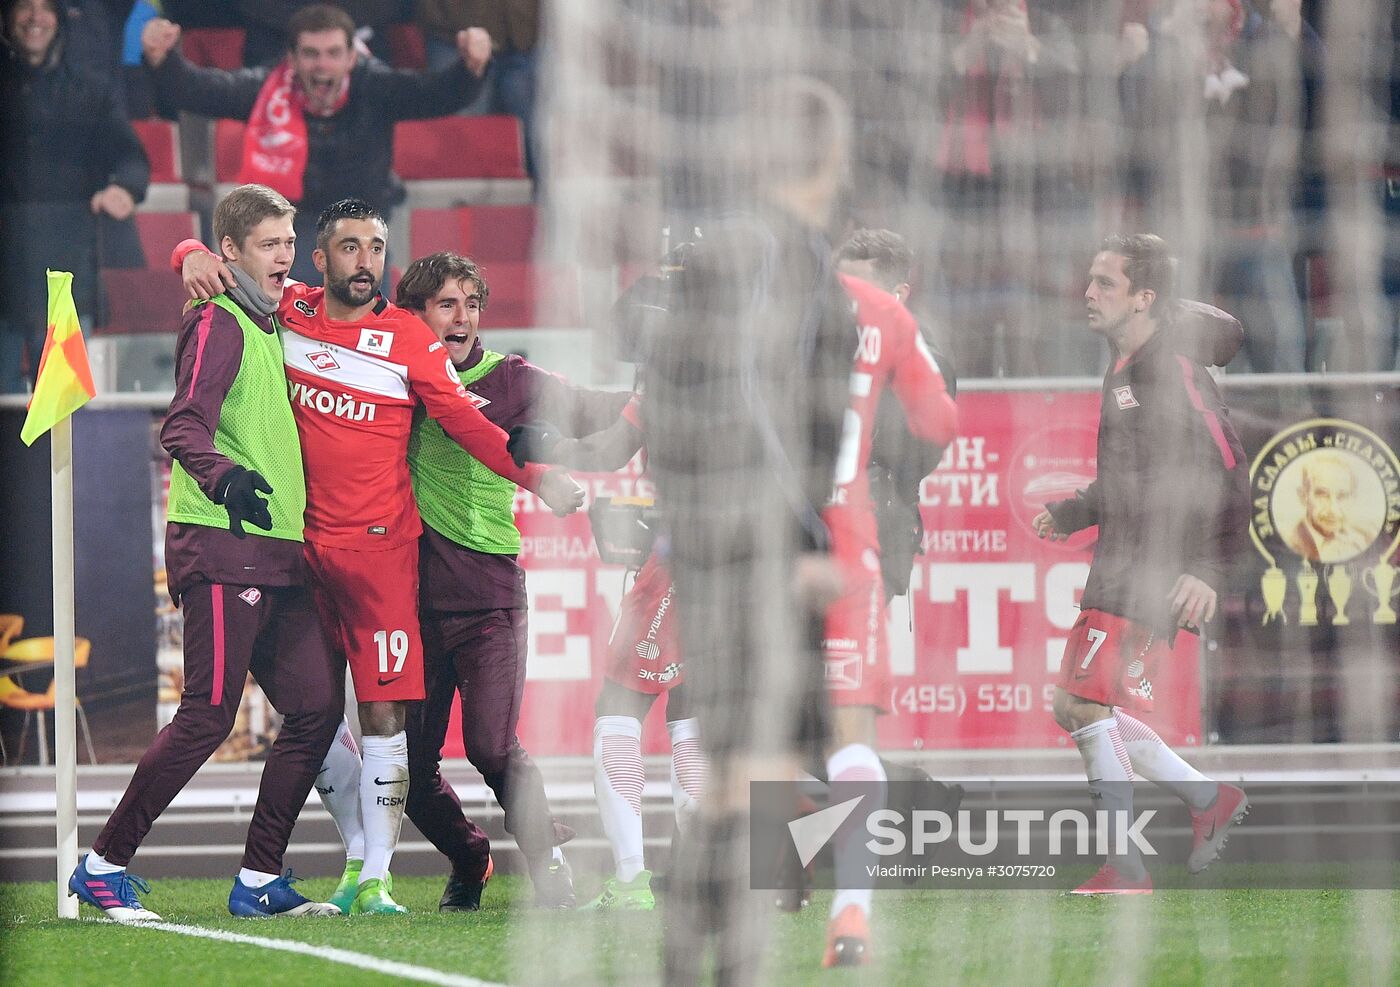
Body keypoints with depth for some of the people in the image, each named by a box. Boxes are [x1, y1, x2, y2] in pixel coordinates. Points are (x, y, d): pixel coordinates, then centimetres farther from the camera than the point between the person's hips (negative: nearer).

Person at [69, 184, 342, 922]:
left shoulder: (272, 328, 20)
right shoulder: (217, 323, -7)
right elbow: (184, 427, -21)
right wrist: (223, 477, -38)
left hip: (277, 556, 9)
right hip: (220, 550, -9)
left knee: (317, 705, 2)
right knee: (209, 715, -11)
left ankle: (259, 879, 7)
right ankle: (104, 866, -3)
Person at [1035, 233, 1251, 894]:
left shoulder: (1173, 369, -14)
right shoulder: (1124, 370, 15)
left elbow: (1227, 472, -18)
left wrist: (1208, 568, -23)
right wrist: (1071, 514, 18)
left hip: (1158, 568, -10)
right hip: (1118, 566, 10)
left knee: (1088, 703, -15)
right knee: (1078, 709, 10)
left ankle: (1126, 872, -10)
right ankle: (1209, 801, 21)